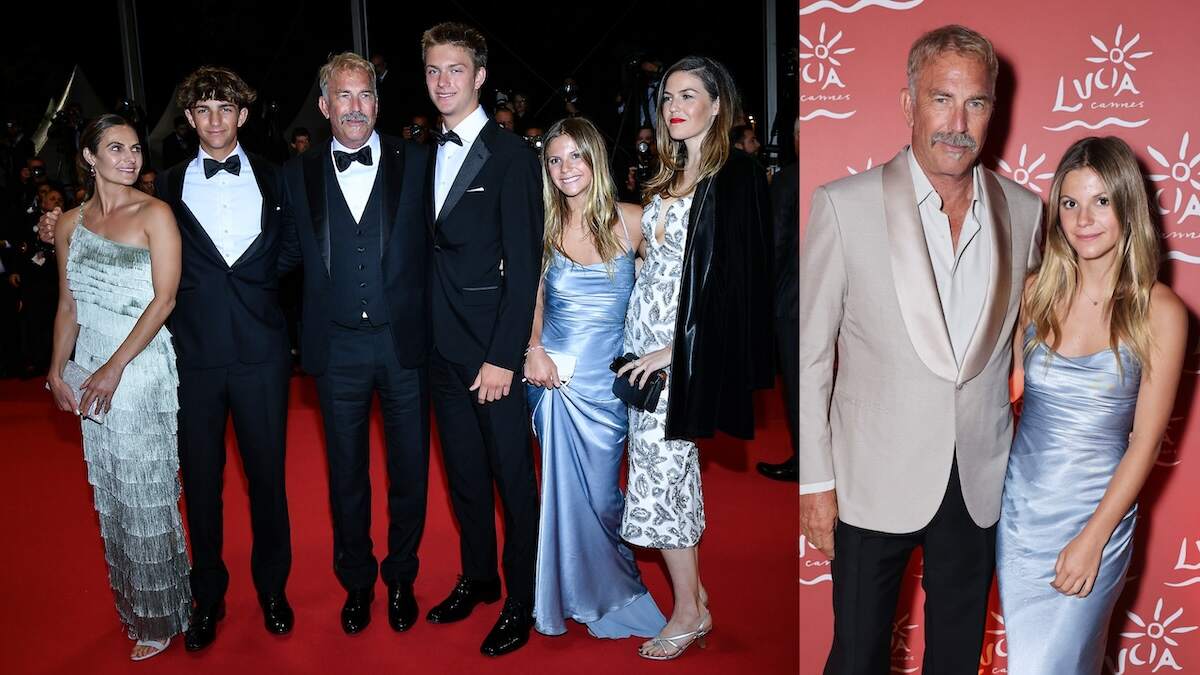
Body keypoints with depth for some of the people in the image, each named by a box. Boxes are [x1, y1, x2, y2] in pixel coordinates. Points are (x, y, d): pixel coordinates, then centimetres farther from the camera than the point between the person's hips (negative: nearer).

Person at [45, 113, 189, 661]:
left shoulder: (154, 214, -6)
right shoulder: (70, 224, 10)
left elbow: (164, 299, -12)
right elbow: (68, 306, 14)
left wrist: (115, 368, -15)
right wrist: (57, 371, 5)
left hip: (142, 366, -5)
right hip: (91, 369, 5)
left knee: (146, 490, 1)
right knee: (110, 491, 13)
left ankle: (159, 615, 17)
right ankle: (131, 604, 29)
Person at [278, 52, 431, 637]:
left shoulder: (416, 162, 0)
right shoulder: (298, 174, 5)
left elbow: (439, 243, -1)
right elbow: (288, 254, 8)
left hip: (404, 342, -1)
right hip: (337, 348, 1)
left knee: (409, 469, 11)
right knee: (347, 474, 14)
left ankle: (400, 578, 33)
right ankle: (356, 581, 34)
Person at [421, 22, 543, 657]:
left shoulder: (512, 155, -9)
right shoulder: (426, 156, 11)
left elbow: (523, 265, -13)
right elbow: (431, 255, 10)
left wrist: (503, 357, -16)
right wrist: (427, 336, 3)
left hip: (493, 351, -6)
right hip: (443, 347, 6)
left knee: (513, 478, 4)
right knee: (463, 473, 17)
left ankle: (521, 601, 20)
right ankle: (477, 577, 34)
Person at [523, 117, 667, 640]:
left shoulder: (631, 221, -4)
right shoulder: (545, 228, 2)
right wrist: (534, 348, -1)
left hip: (605, 383, -1)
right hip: (553, 378, 2)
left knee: (601, 497, 3)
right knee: (564, 493, 8)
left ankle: (612, 590, 32)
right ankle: (575, 593, 31)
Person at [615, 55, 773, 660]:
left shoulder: (736, 178, -11)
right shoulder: (670, 176, 14)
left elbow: (735, 280, -17)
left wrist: (675, 349, -18)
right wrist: (641, 343, 10)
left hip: (689, 349, -8)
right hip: (646, 344, 8)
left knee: (660, 473, -4)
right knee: (666, 473, 11)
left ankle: (689, 611, 12)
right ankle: (693, 594, 24)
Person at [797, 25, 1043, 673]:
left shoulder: (1025, 210, 0)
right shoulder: (844, 205, -12)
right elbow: (809, 351, -9)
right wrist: (815, 479, -8)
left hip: (981, 484, 3)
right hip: (876, 481, -3)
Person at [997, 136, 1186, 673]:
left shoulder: (1159, 311, -10)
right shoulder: (1038, 291, -1)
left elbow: (1145, 441, -10)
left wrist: (1093, 539, -11)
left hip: (1095, 511, -3)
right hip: (1019, 507, 3)